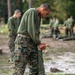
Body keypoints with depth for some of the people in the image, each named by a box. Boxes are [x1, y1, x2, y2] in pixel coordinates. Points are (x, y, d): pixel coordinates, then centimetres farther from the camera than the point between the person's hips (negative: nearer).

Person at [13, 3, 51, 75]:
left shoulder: (38, 16, 20)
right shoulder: (32, 12, -10)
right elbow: (31, 30, -17)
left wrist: (39, 44, 4)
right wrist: (38, 43, -10)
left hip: (31, 42, 10)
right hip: (23, 41, -9)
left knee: (35, 67, 4)